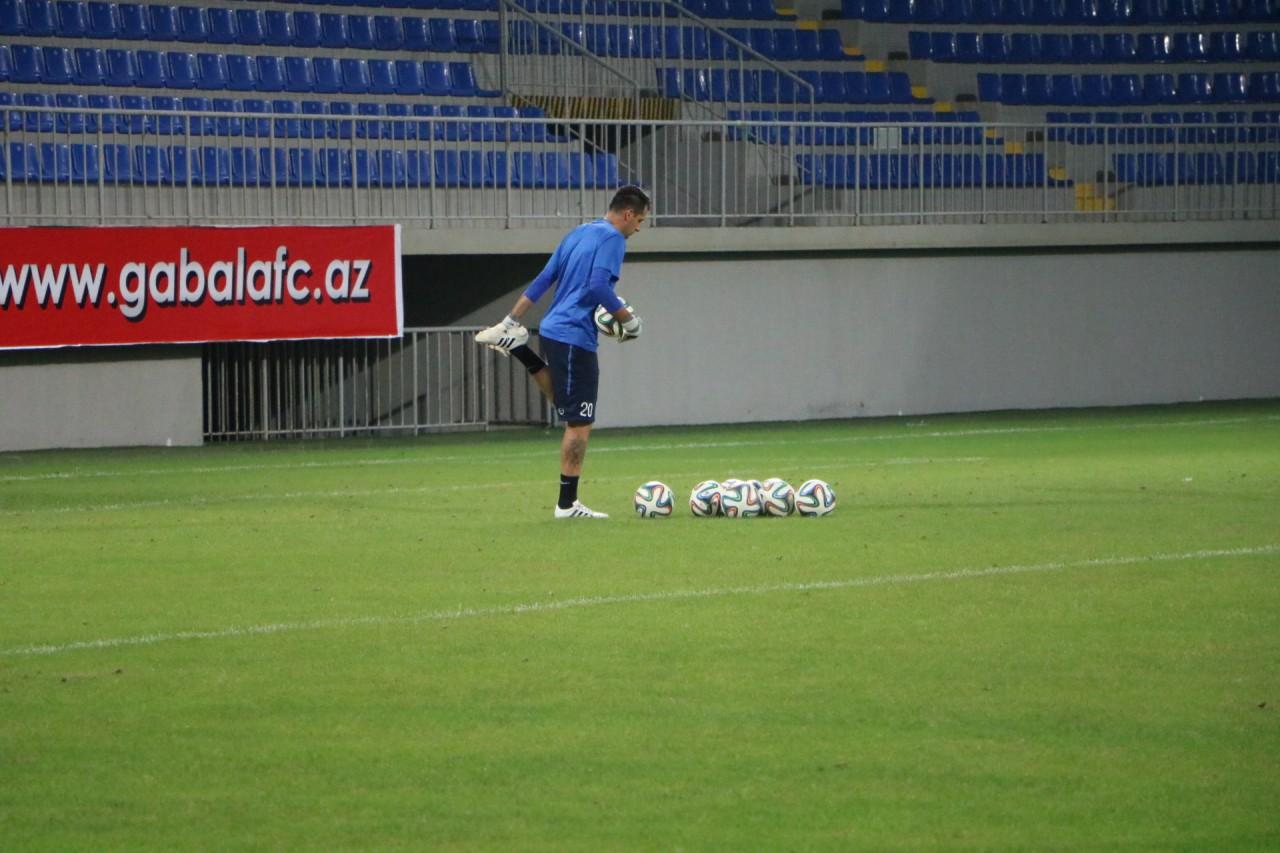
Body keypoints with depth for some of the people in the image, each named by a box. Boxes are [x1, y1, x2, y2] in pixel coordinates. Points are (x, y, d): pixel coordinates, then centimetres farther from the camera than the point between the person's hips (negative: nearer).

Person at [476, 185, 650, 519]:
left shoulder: (579, 233, 17)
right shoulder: (612, 239, -10)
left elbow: (543, 280, 18)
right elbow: (598, 287, -22)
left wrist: (511, 321, 19)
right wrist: (628, 319, -10)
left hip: (554, 329, 9)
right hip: (575, 337, -9)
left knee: (565, 403, 30)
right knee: (580, 423, -5)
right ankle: (567, 504, -3)